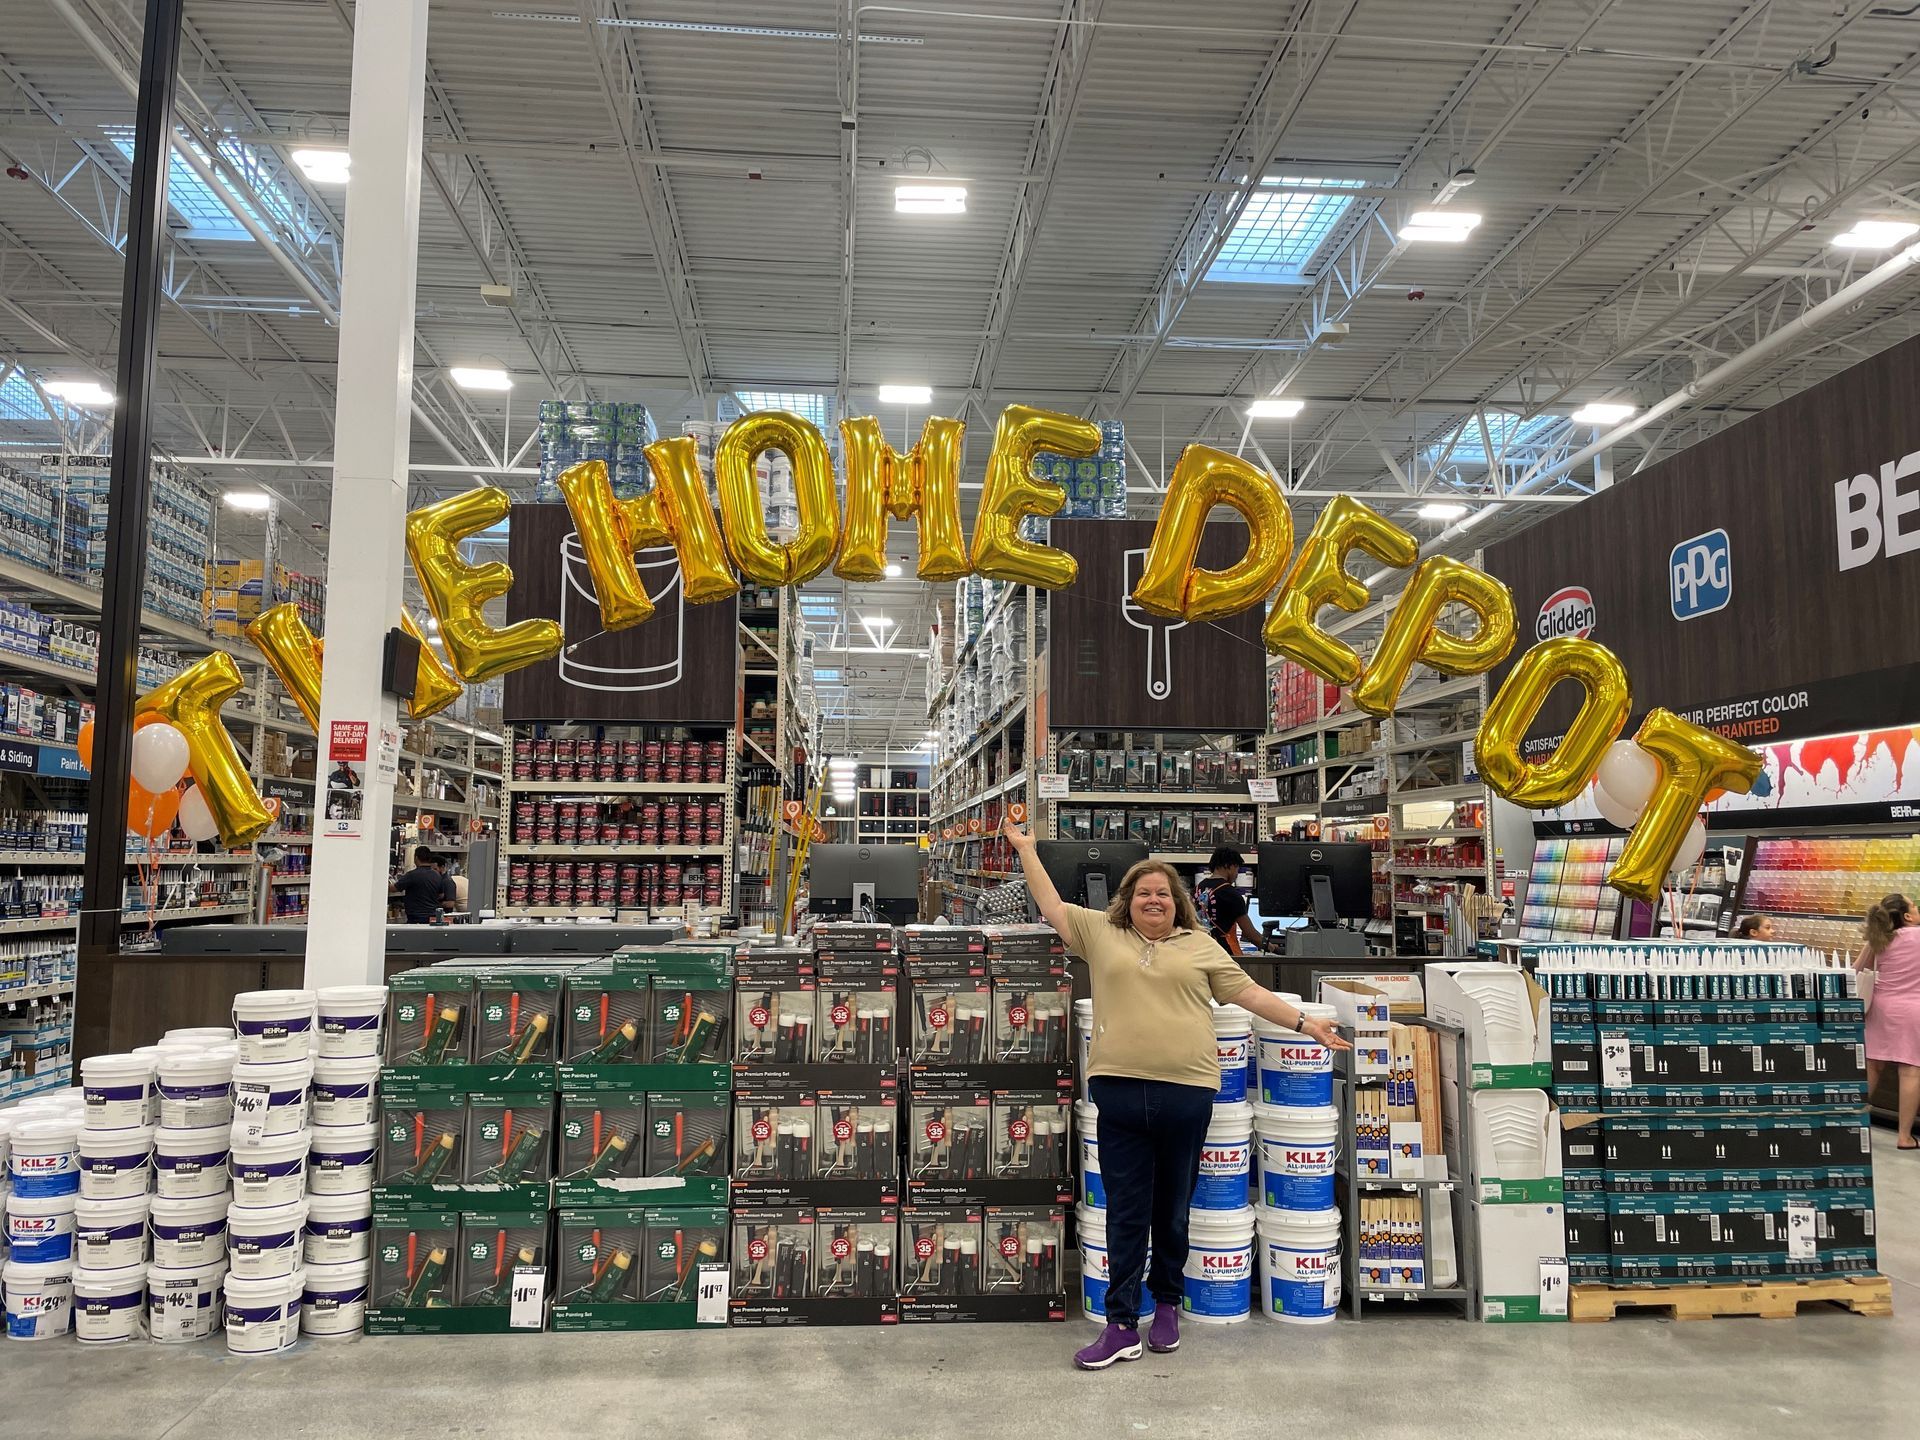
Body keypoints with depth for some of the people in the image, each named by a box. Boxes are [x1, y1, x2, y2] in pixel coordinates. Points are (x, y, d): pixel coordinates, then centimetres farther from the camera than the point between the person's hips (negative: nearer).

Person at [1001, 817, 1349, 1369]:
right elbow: (1051, 905, 13)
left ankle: (1166, 1305, 31)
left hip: (1185, 1093, 0)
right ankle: (1122, 1326, 11)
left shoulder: (1201, 946, 10)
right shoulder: (1101, 933, 10)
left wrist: (1307, 1025, 4)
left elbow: (1250, 993, 10)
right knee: (1125, 1213, 4)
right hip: (1119, 1092, 0)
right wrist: (1024, 848, 13)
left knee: (1172, 1211, 13)